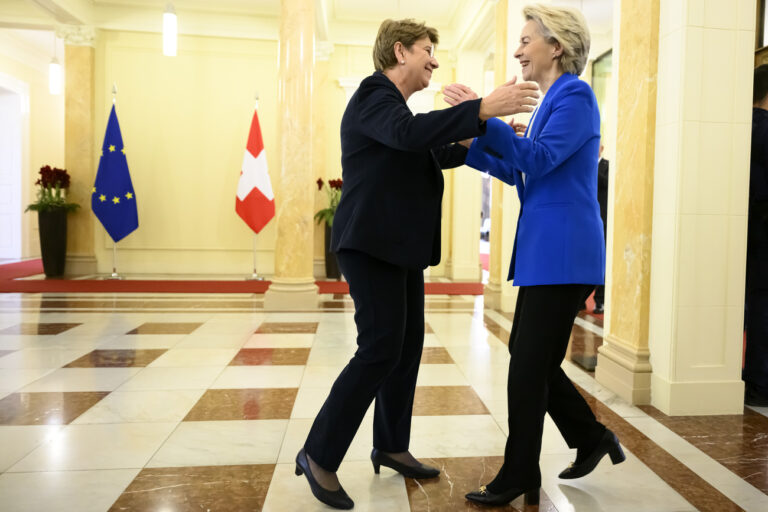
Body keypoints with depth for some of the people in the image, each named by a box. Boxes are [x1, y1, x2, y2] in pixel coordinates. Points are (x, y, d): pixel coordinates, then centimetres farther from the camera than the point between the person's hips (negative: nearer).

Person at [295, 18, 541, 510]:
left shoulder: (393, 103, 22)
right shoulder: (373, 96, -9)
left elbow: (429, 155, 31)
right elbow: (410, 133, -31)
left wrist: (484, 137, 21)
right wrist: (482, 108, -35)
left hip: (401, 247, 10)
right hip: (373, 244, -10)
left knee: (409, 345, 10)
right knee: (381, 349, -11)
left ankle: (391, 446, 24)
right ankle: (319, 455, 3)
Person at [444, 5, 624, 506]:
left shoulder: (575, 95, -8)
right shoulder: (552, 100, 19)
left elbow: (539, 160, -22)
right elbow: (517, 171, 19)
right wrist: (467, 143, 12)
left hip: (562, 251, -9)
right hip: (544, 250, 9)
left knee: (529, 364, -2)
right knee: (529, 356, 15)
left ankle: (518, 478, 14)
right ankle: (592, 437, 31)